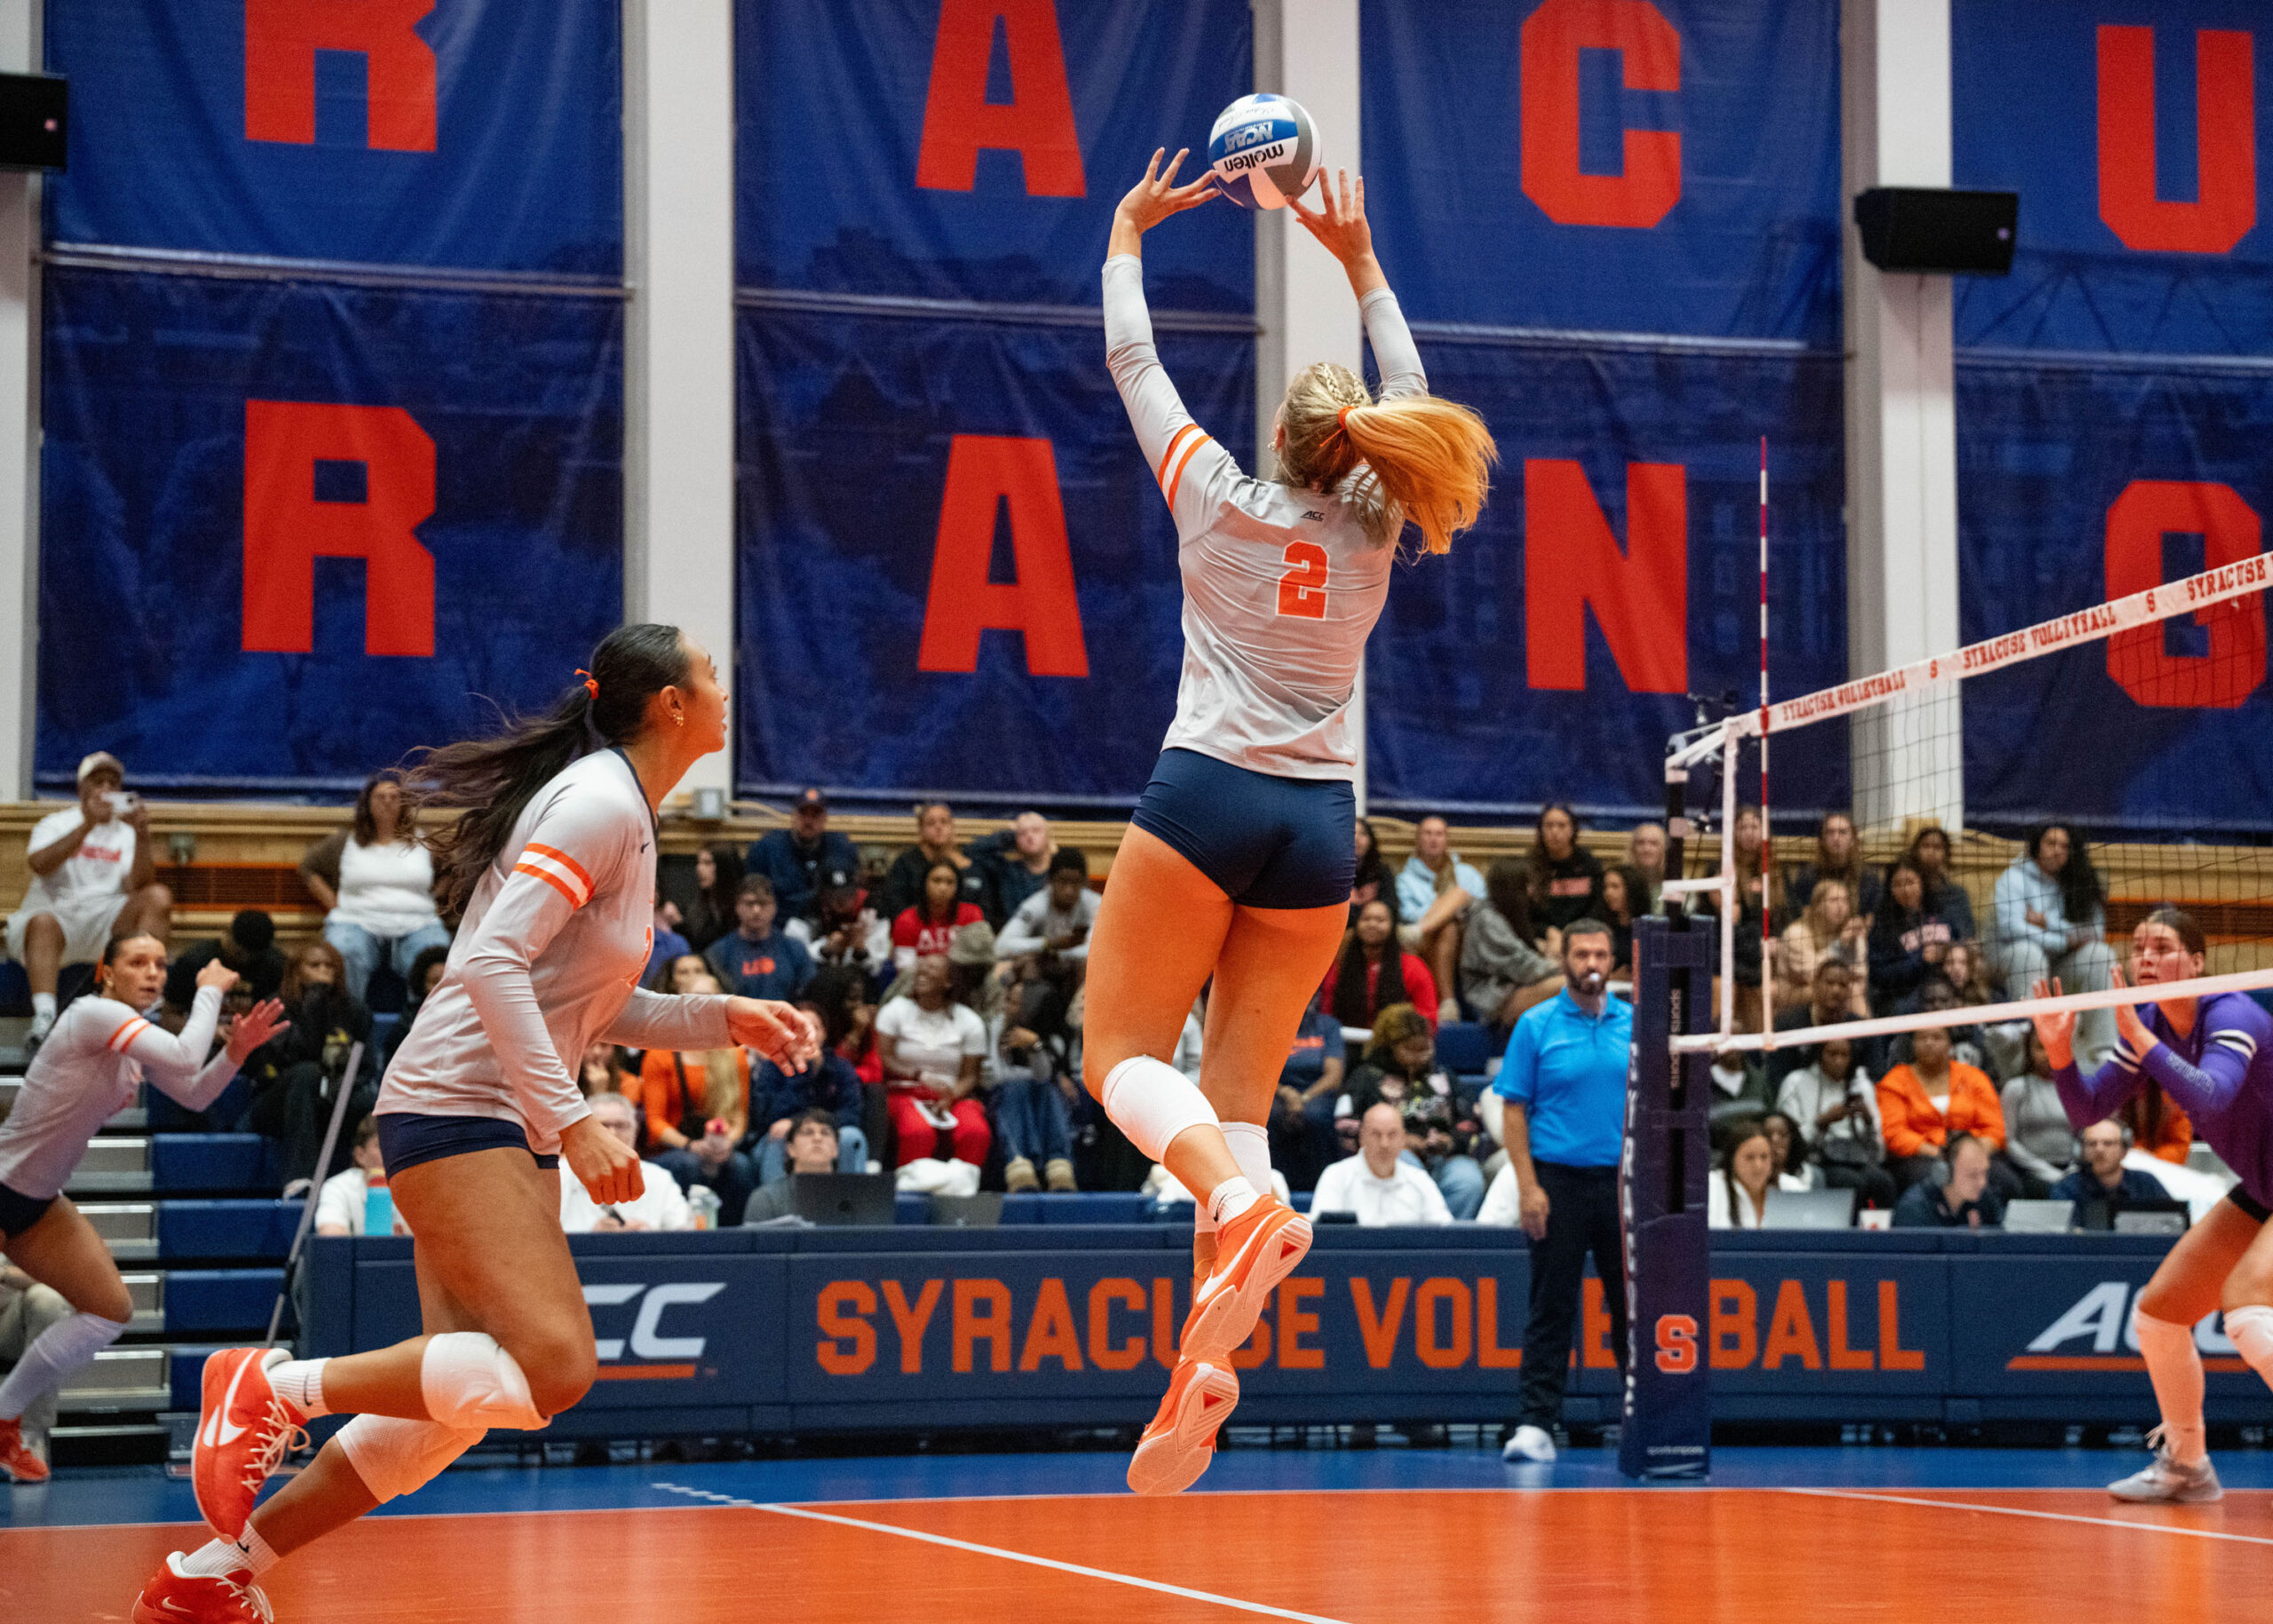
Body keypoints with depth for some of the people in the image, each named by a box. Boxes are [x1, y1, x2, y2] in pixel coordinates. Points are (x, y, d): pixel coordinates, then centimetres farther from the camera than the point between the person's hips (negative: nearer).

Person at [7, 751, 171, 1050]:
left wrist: (142, 834, -16)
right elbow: (40, 865, -13)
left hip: (106, 923, 2)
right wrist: (87, 825, -20)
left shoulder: (126, 832, 15)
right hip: (56, 915, -2)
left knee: (159, 897, -22)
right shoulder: (56, 824, 11)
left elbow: (139, 887, -2)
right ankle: (44, 1018, -50)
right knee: (43, 921, -37)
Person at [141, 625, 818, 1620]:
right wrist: (572, 1122, -24)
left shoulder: (627, 816, 17)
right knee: (555, 1367, -23)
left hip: (507, 1128, 10)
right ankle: (276, 1385, -13)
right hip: (455, 1110, -10)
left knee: (456, 1405, 6)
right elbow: (493, 965, -22)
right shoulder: (597, 801, -13)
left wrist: (723, 1020, 12)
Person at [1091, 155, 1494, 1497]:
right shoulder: (1372, 529, 8)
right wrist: (1360, 263, 33)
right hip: (1321, 824, 4)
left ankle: (1242, 1205, -31)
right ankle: (1207, 1366, -13)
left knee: (1122, 1053, 0)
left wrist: (1127, 236, 25)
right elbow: (1412, 405, 26)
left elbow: (1133, 361, 12)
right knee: (1241, 1096, 2)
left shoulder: (1220, 499, 1)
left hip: (1209, 795, -4)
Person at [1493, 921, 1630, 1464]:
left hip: (1621, 1182, 3)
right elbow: (1514, 1111, -2)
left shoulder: (1635, 1025, 7)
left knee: (1631, 1303, 7)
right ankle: (1534, 1424, -2)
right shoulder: (1536, 1026, -1)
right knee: (1551, 1308, -3)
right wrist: (1527, 1186, -11)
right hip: (1559, 1182, -3)